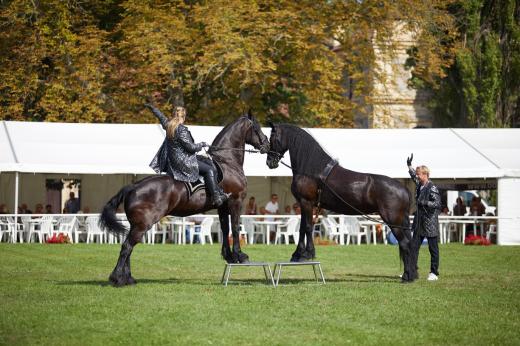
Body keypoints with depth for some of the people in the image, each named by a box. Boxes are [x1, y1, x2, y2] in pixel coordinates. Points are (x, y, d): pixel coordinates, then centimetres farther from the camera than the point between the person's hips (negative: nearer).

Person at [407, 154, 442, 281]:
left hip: (430, 223, -8)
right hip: (419, 222, 8)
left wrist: (424, 202, -25)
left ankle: (434, 273, 7)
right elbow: (413, 176, 30)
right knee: (414, 247, 7)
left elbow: (437, 203, -19)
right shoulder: (419, 185, 9)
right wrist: (409, 165, 33)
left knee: (433, 249, 2)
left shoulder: (432, 188, -14)